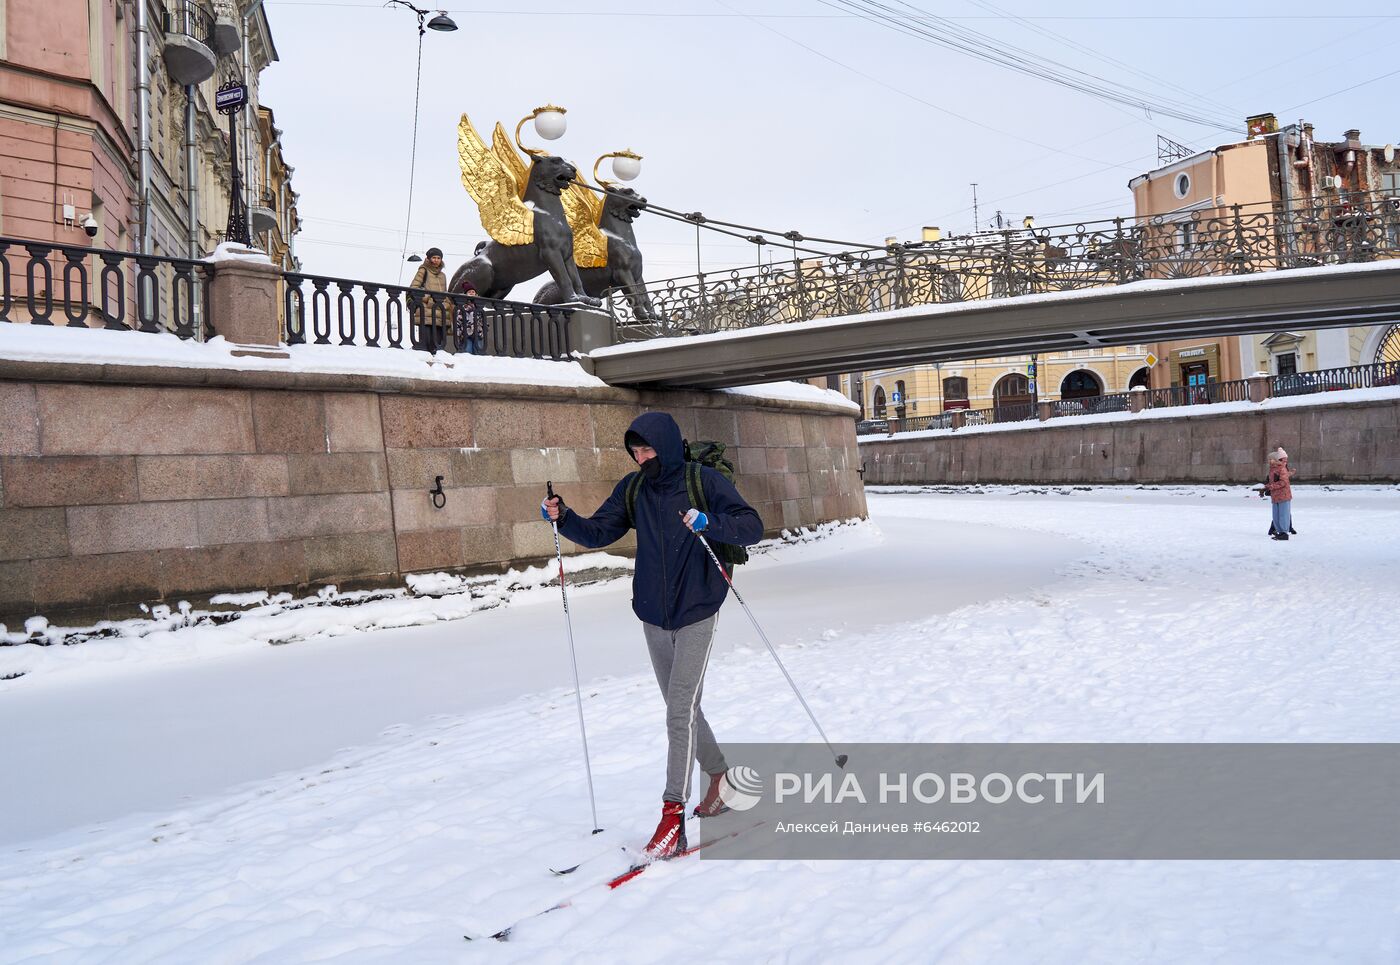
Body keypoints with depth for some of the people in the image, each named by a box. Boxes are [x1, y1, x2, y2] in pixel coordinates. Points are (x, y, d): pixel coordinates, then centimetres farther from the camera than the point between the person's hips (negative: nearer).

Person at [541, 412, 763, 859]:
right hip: (653, 617, 6)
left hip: (696, 614, -5)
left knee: (681, 710, -12)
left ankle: (673, 815, -10)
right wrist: (563, 517, -14)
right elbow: (598, 533, 4)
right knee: (681, 709, 16)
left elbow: (752, 527, -17)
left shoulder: (704, 482, -11)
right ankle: (719, 775, 36)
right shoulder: (633, 489, 3)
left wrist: (708, 522, -34)